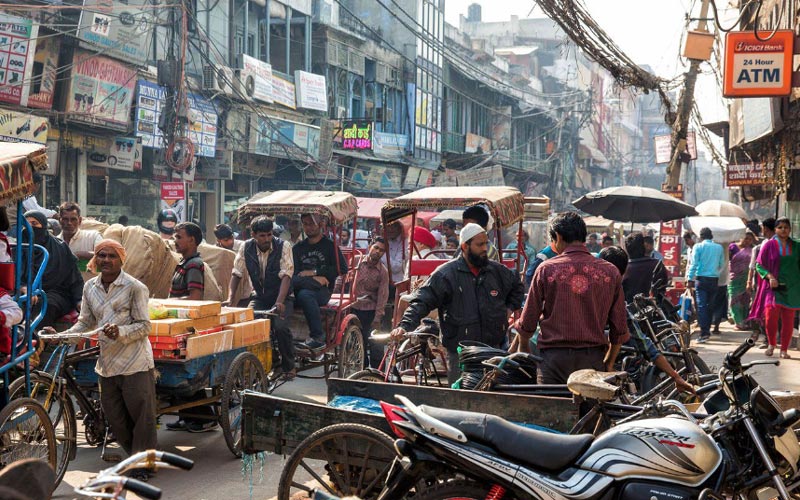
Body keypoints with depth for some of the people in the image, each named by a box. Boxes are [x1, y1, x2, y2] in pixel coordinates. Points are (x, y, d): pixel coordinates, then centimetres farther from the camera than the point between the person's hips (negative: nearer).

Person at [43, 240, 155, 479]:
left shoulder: (135, 287, -8)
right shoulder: (90, 287, 10)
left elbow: (144, 325, -8)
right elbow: (86, 322, 15)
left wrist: (120, 331, -25)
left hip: (135, 362, -6)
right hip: (107, 362, 6)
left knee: (141, 412, 0)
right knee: (113, 415, 11)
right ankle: (132, 455, 29)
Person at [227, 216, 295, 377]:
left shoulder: (283, 246, -14)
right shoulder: (246, 248, -5)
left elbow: (286, 276, -21)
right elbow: (237, 273, 0)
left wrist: (279, 302, -34)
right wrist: (230, 298, -15)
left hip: (280, 297, -3)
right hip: (259, 297, 3)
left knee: (280, 326, -27)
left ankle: (289, 366, -4)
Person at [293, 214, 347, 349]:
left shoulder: (329, 245, 11)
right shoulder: (298, 248, 23)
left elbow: (342, 268, -2)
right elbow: (293, 273, 8)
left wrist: (314, 272, -6)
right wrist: (316, 279, -10)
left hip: (323, 292, -3)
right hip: (300, 287, 3)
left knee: (304, 294, -37)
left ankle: (317, 335, -36)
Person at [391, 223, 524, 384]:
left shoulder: (497, 271, 8)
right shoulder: (446, 274, -7)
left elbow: (517, 286, 30)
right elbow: (421, 301, -12)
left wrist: (510, 308, 16)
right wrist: (404, 326, -25)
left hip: (494, 349, 4)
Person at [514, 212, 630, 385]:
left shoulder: (546, 269, -3)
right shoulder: (610, 271, 3)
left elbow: (527, 324, 2)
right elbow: (620, 329, 6)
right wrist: (609, 363, 20)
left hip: (554, 358, -2)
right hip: (593, 359, 2)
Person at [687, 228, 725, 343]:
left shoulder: (698, 247, -1)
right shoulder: (719, 247, 8)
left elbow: (694, 264, -6)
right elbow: (722, 264, 13)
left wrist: (690, 279, -4)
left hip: (701, 278, -3)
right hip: (714, 279, 3)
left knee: (702, 306, -6)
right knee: (710, 305, 12)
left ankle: (704, 333, -15)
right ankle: (707, 330, 16)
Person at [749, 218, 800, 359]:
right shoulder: (769, 245, 2)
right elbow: (759, 265, 1)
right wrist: (769, 276, -14)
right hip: (773, 287, -2)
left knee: (788, 320, 2)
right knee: (771, 315, -16)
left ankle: (784, 349, 13)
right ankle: (772, 345, 6)